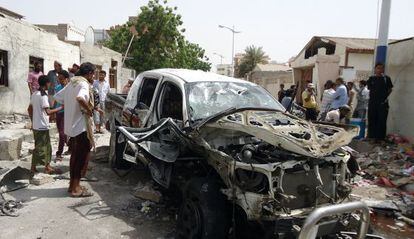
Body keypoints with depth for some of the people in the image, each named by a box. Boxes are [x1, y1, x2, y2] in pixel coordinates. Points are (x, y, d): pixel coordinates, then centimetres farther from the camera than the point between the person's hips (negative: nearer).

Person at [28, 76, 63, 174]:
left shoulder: (34, 94, 10)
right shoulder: (43, 95, -17)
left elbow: (30, 110, 15)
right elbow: (48, 112, -23)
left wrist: (33, 121, 23)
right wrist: (61, 107, -16)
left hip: (36, 125, 9)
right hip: (42, 126, -9)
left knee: (47, 147, 15)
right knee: (39, 148, 1)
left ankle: (47, 166, 22)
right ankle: (33, 168, 8)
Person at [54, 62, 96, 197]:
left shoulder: (72, 83, 13)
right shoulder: (84, 84, -15)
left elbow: (57, 97, 21)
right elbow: (80, 98, -36)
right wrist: (88, 110, -21)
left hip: (71, 126, 9)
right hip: (81, 126, -9)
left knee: (75, 156, 17)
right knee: (82, 156, 0)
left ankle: (73, 184, 25)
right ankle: (76, 188, 5)